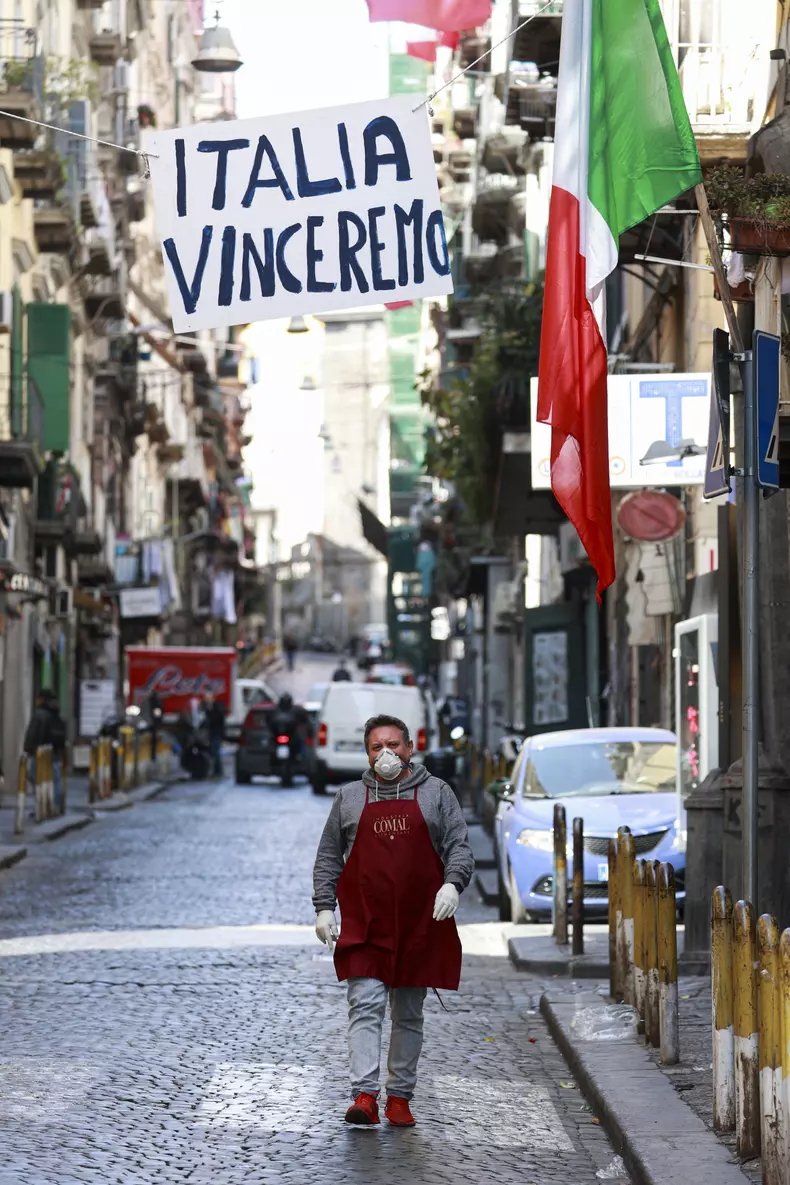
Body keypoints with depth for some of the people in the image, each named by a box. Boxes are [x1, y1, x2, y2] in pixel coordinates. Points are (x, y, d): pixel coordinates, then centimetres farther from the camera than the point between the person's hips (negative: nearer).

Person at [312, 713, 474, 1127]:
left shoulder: (436, 793, 10)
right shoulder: (349, 797, 12)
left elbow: (459, 847, 5)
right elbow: (328, 857, 14)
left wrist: (452, 884, -14)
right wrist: (324, 907, 5)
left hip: (420, 923, 1)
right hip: (364, 924, 0)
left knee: (409, 1014, 7)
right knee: (366, 1006, -13)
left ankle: (399, 1097, 14)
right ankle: (364, 1095, -18)